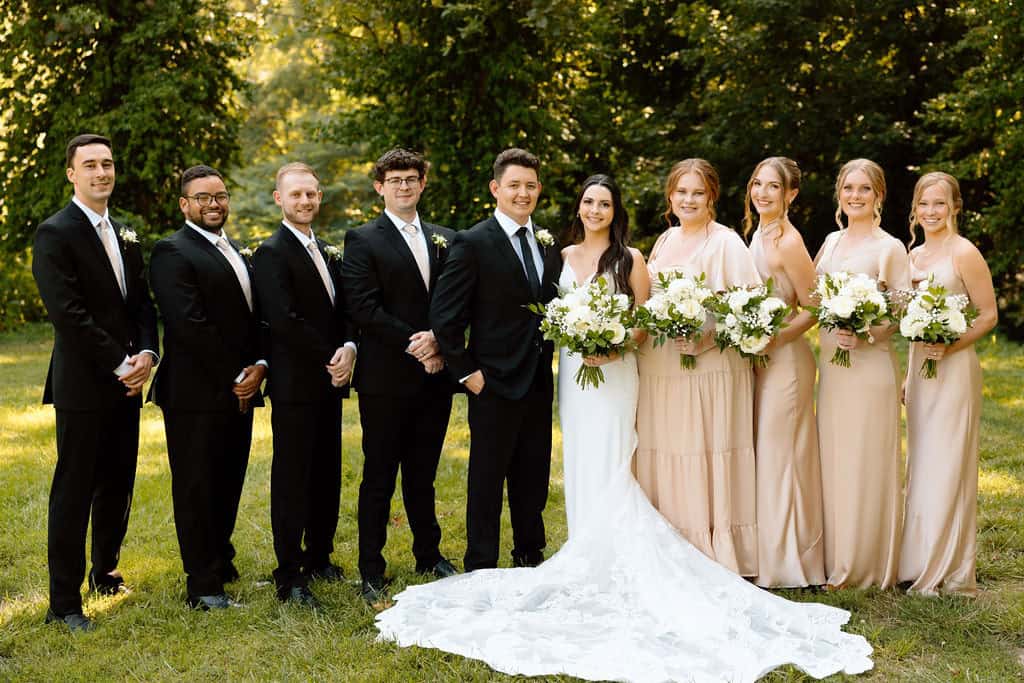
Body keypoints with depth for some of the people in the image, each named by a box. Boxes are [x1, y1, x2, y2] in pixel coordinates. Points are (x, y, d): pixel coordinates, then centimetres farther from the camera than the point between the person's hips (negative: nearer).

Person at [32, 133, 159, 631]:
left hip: (126, 384, 7)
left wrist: (146, 355, -4)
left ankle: (105, 571, 32)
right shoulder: (55, 233, -10)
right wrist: (120, 363, -15)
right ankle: (64, 603, 7)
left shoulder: (125, 235, 14)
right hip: (83, 385, -7)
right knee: (73, 493, -1)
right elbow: (68, 314, -17)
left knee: (118, 487, 14)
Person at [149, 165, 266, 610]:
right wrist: (235, 376, -15)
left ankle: (219, 564, 29)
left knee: (227, 486, 14)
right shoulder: (173, 252, -9)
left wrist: (259, 366, -1)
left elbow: (253, 318, 17)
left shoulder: (234, 253, 19)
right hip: (196, 394, -8)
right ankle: (204, 588, 6)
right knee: (197, 489, 0)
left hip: (238, 393, 8)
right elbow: (189, 325, -18)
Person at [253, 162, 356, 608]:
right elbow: (285, 322, -18)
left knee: (327, 475, 12)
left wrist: (348, 349, -4)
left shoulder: (326, 251, 17)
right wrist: (329, 359, -13)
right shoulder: (272, 253, -9)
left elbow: (342, 311, 16)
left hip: (329, 382, 7)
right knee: (292, 479, -2)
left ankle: (319, 558, 25)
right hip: (295, 384, -7)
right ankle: (289, 576, 4)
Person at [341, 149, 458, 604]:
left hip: (434, 375, 4)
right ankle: (371, 572, 11)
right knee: (379, 478, 3)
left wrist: (439, 340, -10)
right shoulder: (363, 240, -2)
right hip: (386, 378, -4)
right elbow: (362, 307, -12)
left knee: (422, 474, 15)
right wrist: (413, 343, -15)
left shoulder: (446, 240, 13)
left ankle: (429, 556, 28)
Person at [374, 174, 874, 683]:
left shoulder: (629, 259, -3)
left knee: (607, 469, -8)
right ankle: (589, 560, 17)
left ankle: (614, 564, 0)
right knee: (580, 469, 8)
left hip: (613, 373, -5)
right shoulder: (564, 256, 9)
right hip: (572, 371, 5)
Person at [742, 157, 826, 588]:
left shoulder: (787, 242, -15)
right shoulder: (757, 235, 12)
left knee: (780, 454, -1)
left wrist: (774, 339, -21)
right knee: (762, 454, 13)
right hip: (760, 358, 9)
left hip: (785, 358, -9)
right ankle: (767, 557, 23)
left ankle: (788, 564, 10)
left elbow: (813, 308, -14)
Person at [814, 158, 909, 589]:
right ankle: (837, 561, 20)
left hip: (870, 363, -6)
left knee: (866, 461, -1)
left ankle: (867, 567, 9)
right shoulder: (831, 242, 13)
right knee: (832, 459, 9)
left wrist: (866, 334, -21)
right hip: (830, 360, 6)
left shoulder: (890, 248, -5)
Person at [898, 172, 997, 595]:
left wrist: (949, 347, -20)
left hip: (954, 369, -7)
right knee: (920, 465, 11)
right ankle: (919, 564, 20)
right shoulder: (913, 255, 13)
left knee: (948, 466, -4)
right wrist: (908, 374, 13)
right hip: (918, 366, 7)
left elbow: (988, 315, -8)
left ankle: (949, 573, 6)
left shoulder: (964, 253, -9)